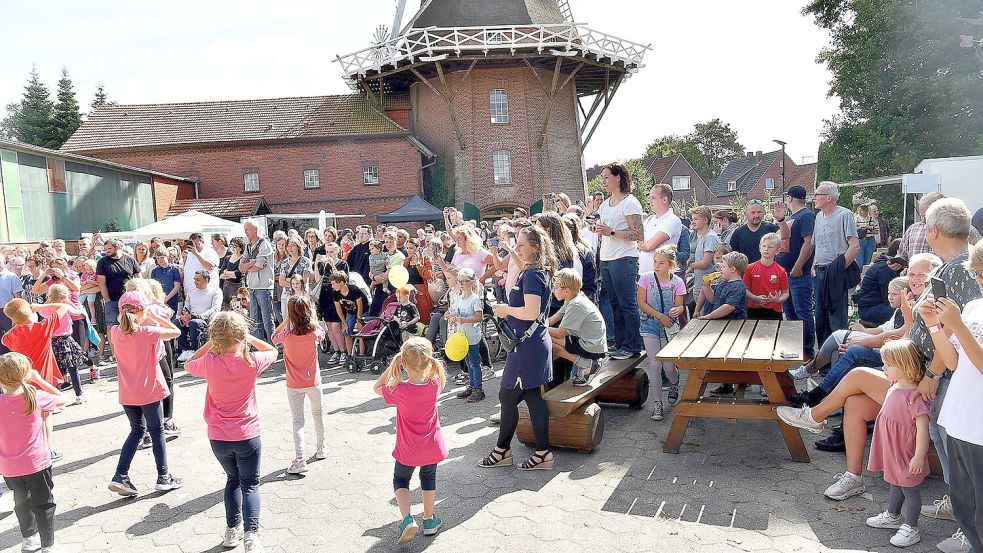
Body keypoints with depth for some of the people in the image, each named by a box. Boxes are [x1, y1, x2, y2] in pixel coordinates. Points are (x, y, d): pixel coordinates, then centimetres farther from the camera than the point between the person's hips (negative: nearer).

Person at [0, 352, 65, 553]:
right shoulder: (37, 397, -15)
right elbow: (61, 400, 3)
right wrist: (38, 380, 4)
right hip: (37, 463, -3)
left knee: (22, 502, 24)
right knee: (43, 505, 10)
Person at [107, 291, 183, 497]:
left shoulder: (115, 332, -4)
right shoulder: (148, 332, -19)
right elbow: (176, 332, -9)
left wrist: (124, 317, 10)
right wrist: (154, 316, -4)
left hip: (127, 393, 5)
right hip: (149, 391, -5)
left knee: (137, 431, 20)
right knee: (157, 431, 10)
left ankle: (120, 476, 11)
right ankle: (163, 477, 18)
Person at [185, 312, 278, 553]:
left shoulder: (209, 362, -11)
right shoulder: (251, 361, -13)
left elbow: (189, 365, 13)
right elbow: (273, 351, 9)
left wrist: (210, 344, 6)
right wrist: (250, 338, 8)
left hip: (218, 437, 2)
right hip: (247, 436, -2)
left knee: (233, 479, 24)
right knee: (250, 485, 9)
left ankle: (232, 530, 26)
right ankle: (251, 533, -7)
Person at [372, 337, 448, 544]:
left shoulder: (400, 390, -26)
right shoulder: (434, 384, -17)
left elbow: (377, 387, -7)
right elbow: (434, 374, 9)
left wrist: (393, 365, -15)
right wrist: (425, 359, -4)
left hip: (408, 449, -3)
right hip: (432, 446, 3)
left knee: (400, 481, 19)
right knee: (429, 479, 26)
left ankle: (407, 519, 0)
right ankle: (429, 520, 37)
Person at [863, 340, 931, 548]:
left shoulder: (914, 396, -26)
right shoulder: (893, 389, 2)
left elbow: (922, 427, -27)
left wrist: (919, 456, -26)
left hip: (907, 455, -9)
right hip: (892, 453, 9)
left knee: (909, 489, 6)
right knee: (895, 484, 24)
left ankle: (910, 529, 19)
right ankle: (893, 516, 42)